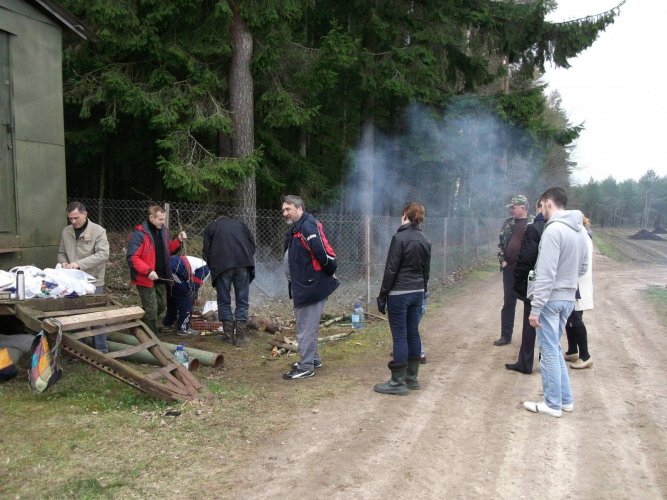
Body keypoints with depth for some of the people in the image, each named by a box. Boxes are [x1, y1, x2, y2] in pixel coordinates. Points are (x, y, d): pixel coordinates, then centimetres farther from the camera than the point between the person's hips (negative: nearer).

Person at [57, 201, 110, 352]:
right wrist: (63, 262, -6)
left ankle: (101, 351, 13)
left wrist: (79, 263, -27)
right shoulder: (66, 232, 7)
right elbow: (61, 253, 18)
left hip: (93, 282, -5)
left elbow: (103, 254, -19)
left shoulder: (98, 231, -9)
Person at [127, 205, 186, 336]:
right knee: (151, 309, -1)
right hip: (146, 279, -8)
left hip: (161, 278, 8)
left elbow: (168, 250, 18)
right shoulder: (139, 233, -17)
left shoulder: (163, 230, 7)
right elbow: (132, 257, -20)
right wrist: (148, 271, -29)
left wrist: (178, 240, 0)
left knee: (162, 306, 18)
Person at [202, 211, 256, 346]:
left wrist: (213, 268, 21)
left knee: (224, 301, 10)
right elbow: (252, 244, 16)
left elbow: (207, 252, 11)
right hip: (243, 264, 1)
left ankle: (228, 334, 11)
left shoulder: (210, 227, 21)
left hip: (221, 265, -1)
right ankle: (240, 336, 5)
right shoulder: (240, 224, 26)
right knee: (242, 301, 7)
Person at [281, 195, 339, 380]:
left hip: (311, 287, -10)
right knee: (307, 327, 21)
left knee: (306, 329, -1)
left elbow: (323, 254, -25)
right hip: (303, 287, 10)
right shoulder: (295, 229, 13)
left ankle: (306, 367, 9)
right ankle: (313, 359, 34)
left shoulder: (308, 227, -19)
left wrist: (330, 272, -11)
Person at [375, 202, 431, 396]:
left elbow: (391, 270, -15)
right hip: (417, 292, 7)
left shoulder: (399, 238, -14)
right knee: (413, 333, 12)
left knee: (399, 336, -3)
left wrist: (382, 296, -9)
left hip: (399, 293, -7)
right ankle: (412, 377, 21)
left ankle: (398, 382, 2)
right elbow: (426, 270, 13)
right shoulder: (425, 240, 8)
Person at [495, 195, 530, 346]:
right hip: (509, 268, 5)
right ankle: (505, 336, 17)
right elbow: (501, 243, 13)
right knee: (508, 303, 9)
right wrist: (502, 260, 2)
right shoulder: (508, 223, 9)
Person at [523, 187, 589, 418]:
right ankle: (565, 399, 26)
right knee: (554, 349, 19)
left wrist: (535, 308, -18)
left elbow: (546, 274, -21)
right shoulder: (580, 230, 8)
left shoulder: (554, 229, -19)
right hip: (568, 298, 8)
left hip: (551, 299, -8)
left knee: (549, 351, 3)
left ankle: (553, 404, 12)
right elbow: (583, 267, 18)